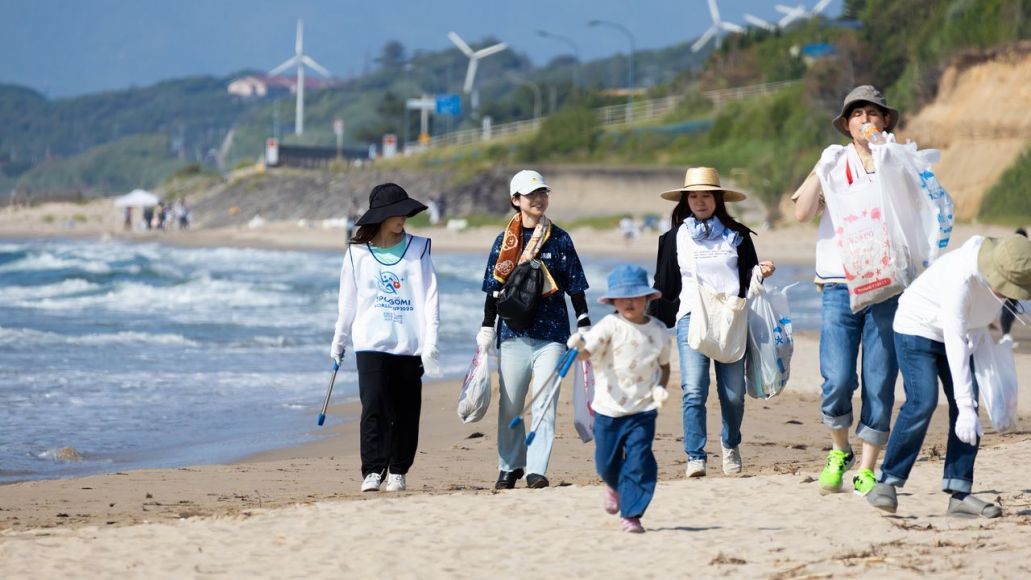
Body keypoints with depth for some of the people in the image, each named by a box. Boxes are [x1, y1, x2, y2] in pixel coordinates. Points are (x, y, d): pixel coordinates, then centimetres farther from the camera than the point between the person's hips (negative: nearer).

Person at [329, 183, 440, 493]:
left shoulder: (418, 249, 4)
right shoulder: (358, 253, 6)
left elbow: (429, 297, 0)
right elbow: (348, 301, 15)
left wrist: (430, 342, -9)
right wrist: (338, 342, 19)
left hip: (409, 345, 1)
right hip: (371, 342, -1)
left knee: (406, 411, 3)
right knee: (374, 407, -13)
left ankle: (398, 471, 15)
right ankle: (372, 472, -15)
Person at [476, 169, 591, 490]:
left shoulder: (559, 239, 5)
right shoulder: (505, 241, 6)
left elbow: (576, 287, 7)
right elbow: (495, 287, 9)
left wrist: (584, 325, 2)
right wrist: (487, 329, 5)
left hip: (551, 331, -1)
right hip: (513, 331, 1)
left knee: (544, 403, -6)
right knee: (510, 404, 4)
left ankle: (536, 469, -3)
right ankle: (510, 466, 17)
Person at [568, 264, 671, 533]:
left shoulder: (658, 330, 2)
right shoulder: (610, 326, -9)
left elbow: (664, 365, 16)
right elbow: (586, 352, -20)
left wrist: (660, 387, -2)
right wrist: (578, 345, -43)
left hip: (643, 410, 1)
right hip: (608, 409, -1)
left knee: (639, 461, -11)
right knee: (607, 462, 12)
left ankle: (631, 514, -1)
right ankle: (615, 486, 47)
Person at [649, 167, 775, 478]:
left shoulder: (737, 236, 12)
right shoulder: (674, 239, 13)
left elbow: (749, 280, 17)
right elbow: (664, 287, 15)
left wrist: (762, 272, -5)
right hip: (691, 320, 0)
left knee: (733, 394, -1)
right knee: (694, 391, -13)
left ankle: (730, 444, 26)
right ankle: (695, 458, -11)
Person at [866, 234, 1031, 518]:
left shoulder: (1005, 274, -13)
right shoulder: (961, 278, -36)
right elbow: (955, 345, -36)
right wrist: (966, 407, -37)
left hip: (955, 334, 7)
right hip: (917, 329, -7)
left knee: (967, 409, -6)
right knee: (922, 402, -21)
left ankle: (960, 494, -6)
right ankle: (887, 482, -12)